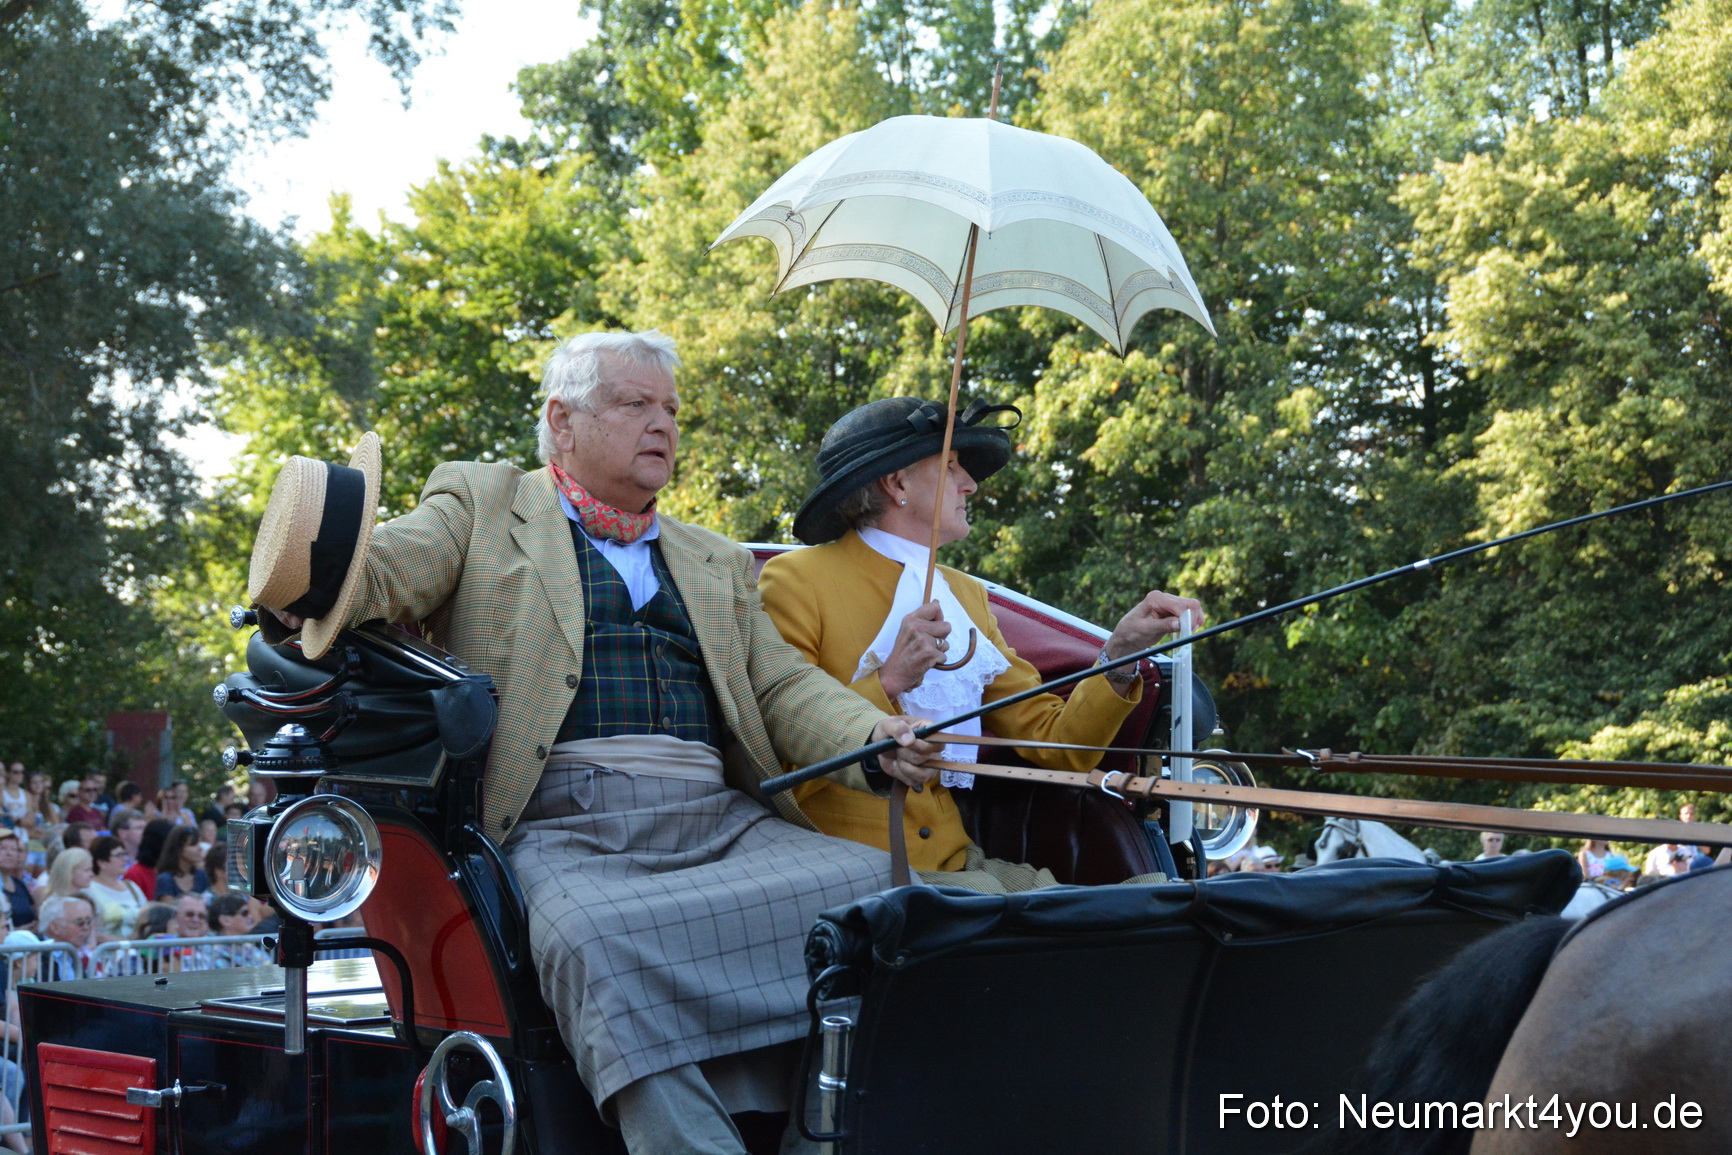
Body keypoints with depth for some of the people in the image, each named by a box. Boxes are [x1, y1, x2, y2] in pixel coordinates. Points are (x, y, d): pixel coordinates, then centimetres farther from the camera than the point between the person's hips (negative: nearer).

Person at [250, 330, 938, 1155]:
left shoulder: (717, 563, 29)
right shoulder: (480, 504, 17)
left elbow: (783, 687, 20)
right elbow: (380, 571, 1)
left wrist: (876, 739, -2)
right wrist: (312, 584, -25)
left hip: (721, 825, 4)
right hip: (565, 829, -4)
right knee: (599, 943, -37)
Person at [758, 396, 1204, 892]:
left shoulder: (965, 595, 19)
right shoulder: (794, 580, -3)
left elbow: (1054, 744, 11)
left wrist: (1120, 652, -3)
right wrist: (889, 683, -18)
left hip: (955, 864, 6)